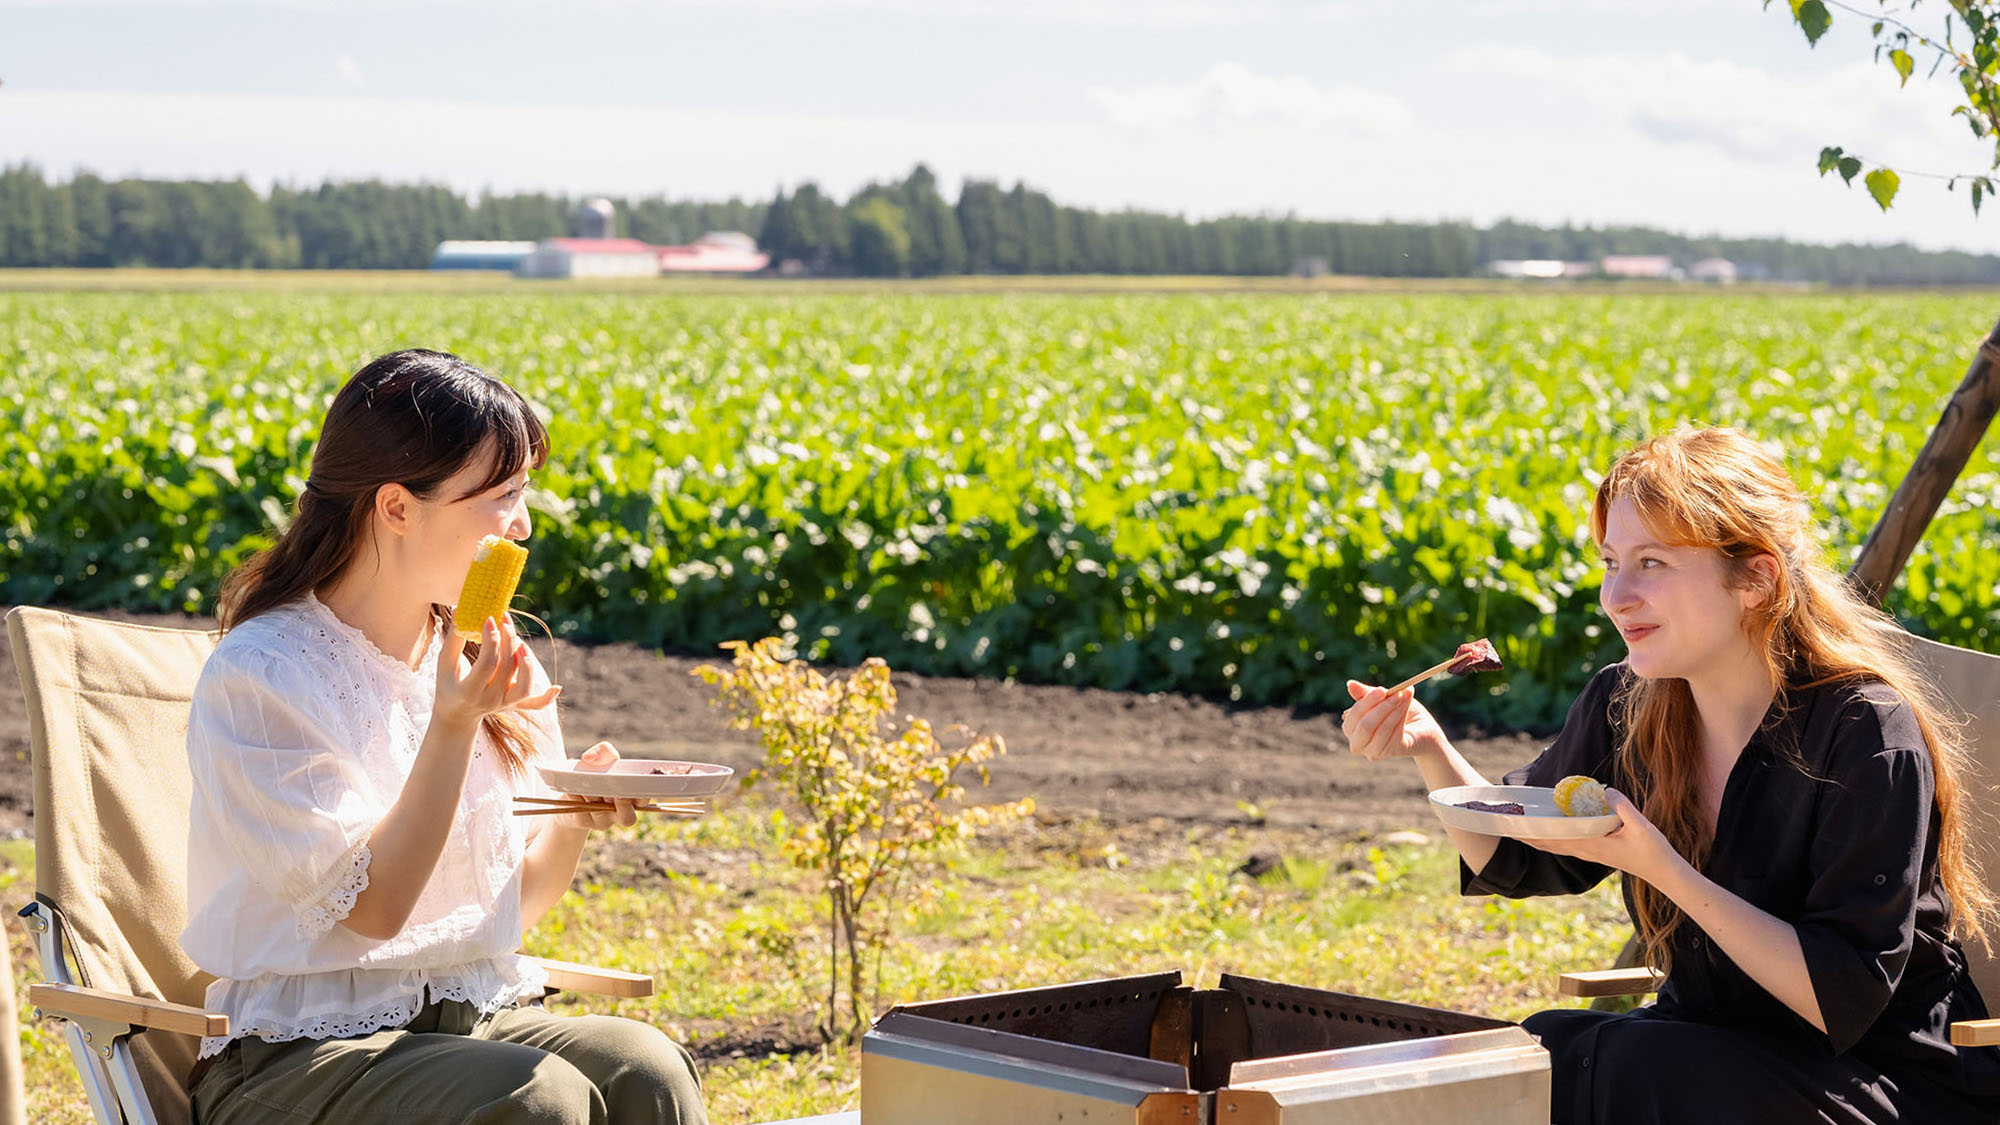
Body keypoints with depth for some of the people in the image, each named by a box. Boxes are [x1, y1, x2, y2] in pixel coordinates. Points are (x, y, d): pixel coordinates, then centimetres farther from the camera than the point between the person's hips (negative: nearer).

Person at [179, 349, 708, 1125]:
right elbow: (371, 908, -15)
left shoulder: (489, 659, 8)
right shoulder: (259, 676, -11)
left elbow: (517, 904, 11)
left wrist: (574, 821, -11)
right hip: (299, 1052, -6)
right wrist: (453, 726, -24)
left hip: (474, 1017, 6)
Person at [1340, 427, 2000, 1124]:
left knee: (1633, 1064, -29)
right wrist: (1431, 750, -5)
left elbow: (1845, 999, -24)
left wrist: (1662, 869, -31)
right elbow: (1517, 861, 15)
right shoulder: (1625, 708, -2)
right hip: (1712, 1052, 6)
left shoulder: (1867, 733, -20)